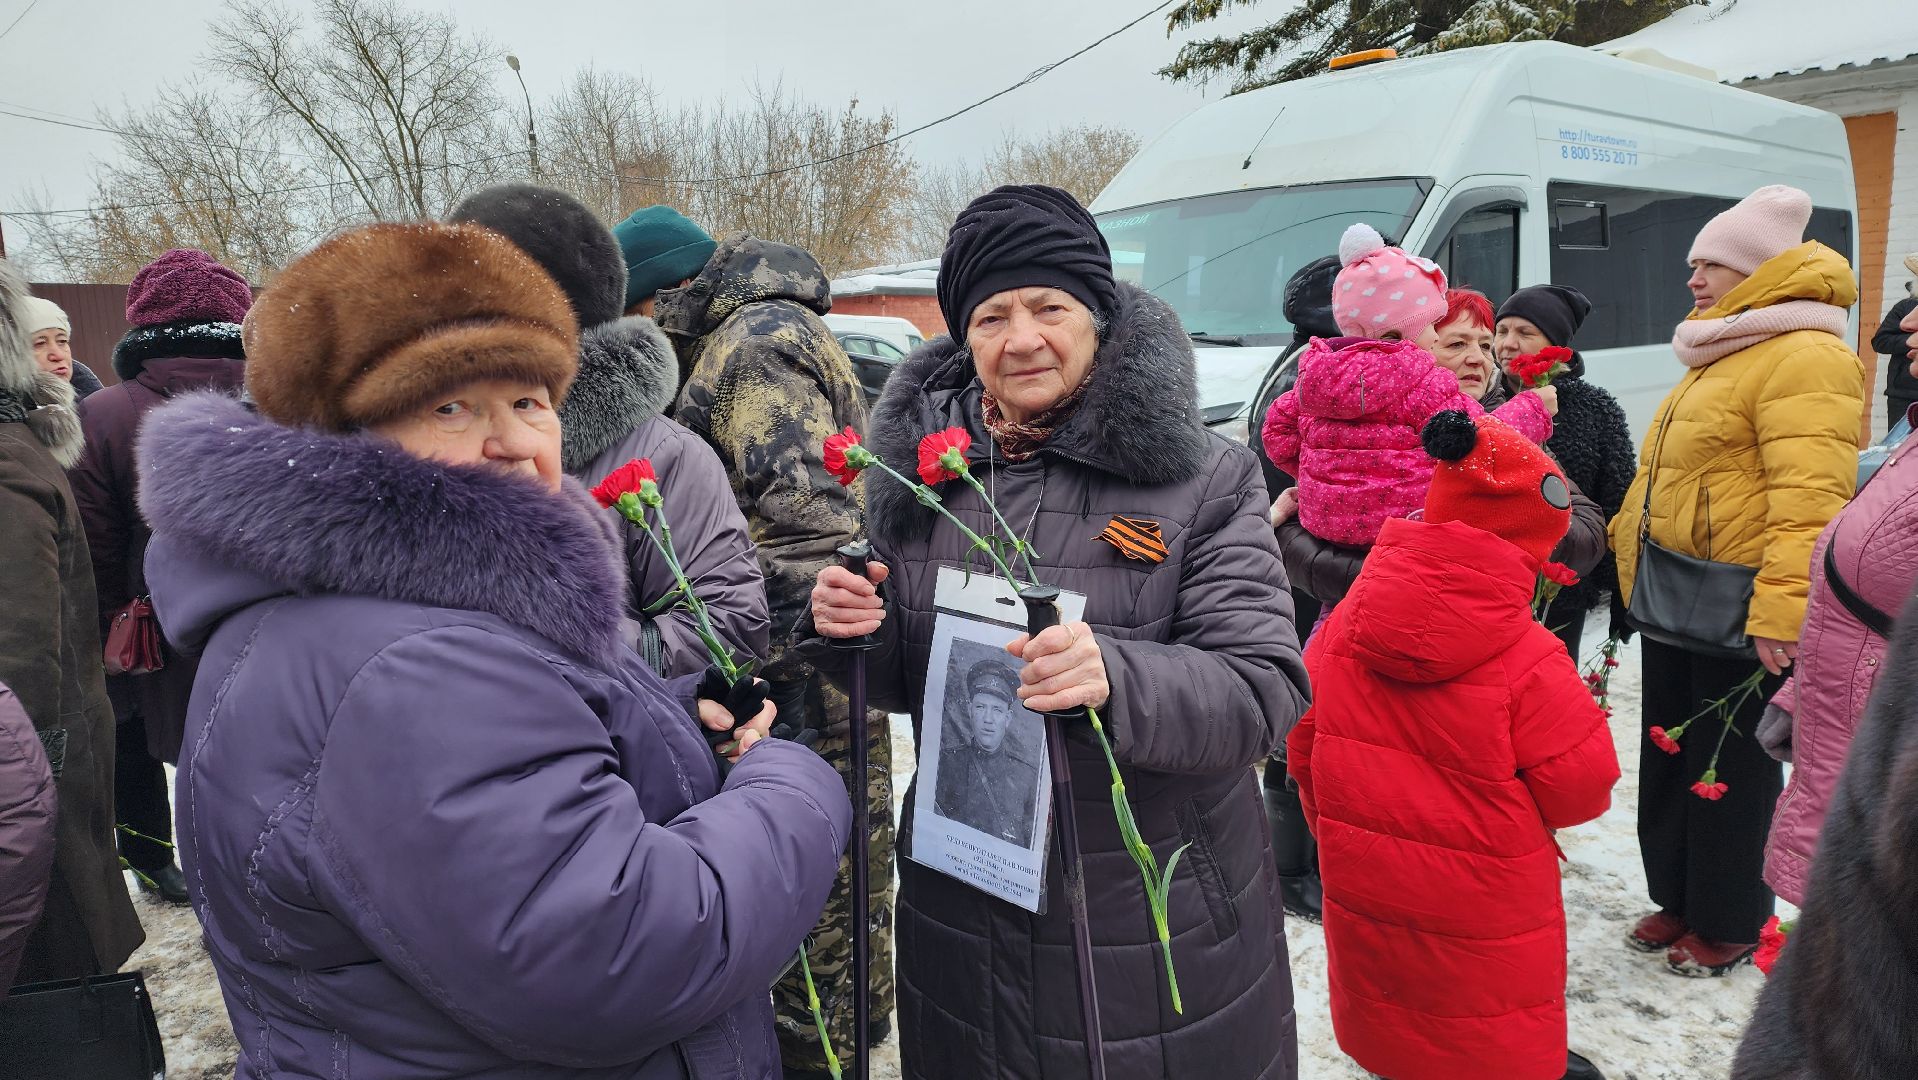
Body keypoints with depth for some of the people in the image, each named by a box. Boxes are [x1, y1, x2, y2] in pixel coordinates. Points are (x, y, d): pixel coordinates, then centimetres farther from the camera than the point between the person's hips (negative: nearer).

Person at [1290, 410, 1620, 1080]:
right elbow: (1580, 789, -13)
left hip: (1364, 900, 5)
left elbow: (1303, 747, 2)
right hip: (1480, 918, -4)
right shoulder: (1528, 662, -22)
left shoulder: (1342, 627, -6)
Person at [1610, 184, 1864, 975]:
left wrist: (1782, 609, -30)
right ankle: (1678, 899, 32)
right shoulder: (1720, 358, 17)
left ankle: (1729, 924, 20)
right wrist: (1629, 542, 23)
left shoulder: (1802, 359, -15)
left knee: (1731, 768, 4)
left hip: (1737, 610, -10)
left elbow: (1809, 498, -25)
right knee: (1668, 758, 17)